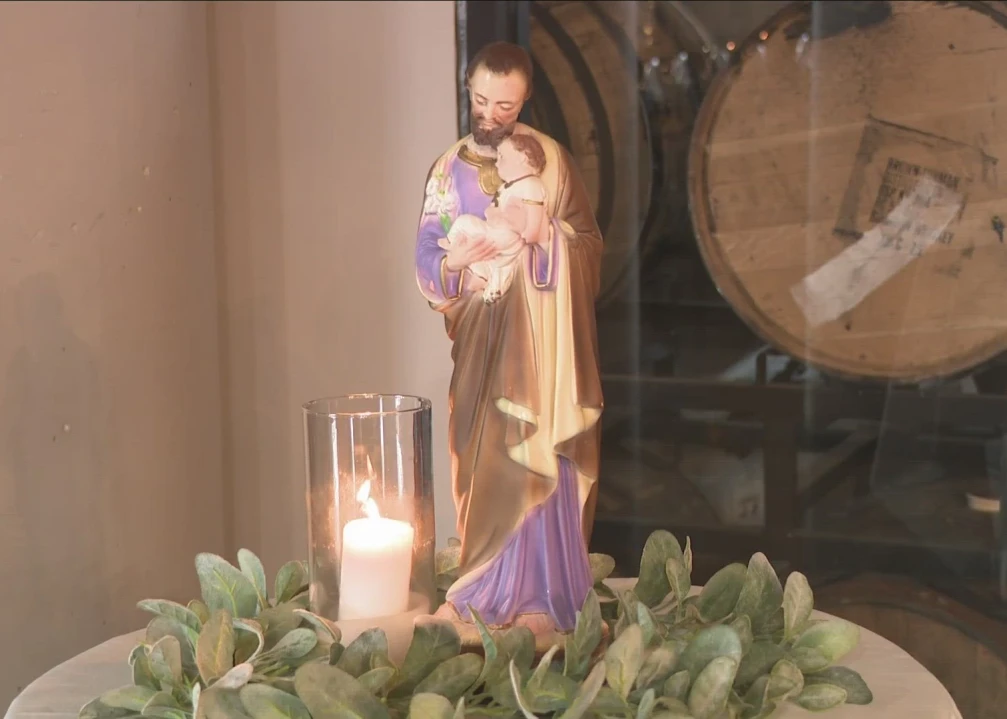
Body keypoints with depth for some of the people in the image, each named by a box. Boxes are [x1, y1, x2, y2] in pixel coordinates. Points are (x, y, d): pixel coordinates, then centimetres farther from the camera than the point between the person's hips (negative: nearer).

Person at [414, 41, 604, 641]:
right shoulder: (448, 169, 8)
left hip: (540, 337, -3)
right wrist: (454, 262, -18)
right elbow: (425, 260, 4)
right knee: (483, 461, 5)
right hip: (479, 338, 3)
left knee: (537, 460, -4)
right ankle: (488, 589, 17)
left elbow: (590, 247, -3)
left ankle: (543, 596, 2)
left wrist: (541, 232, -20)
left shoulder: (551, 159, -1)